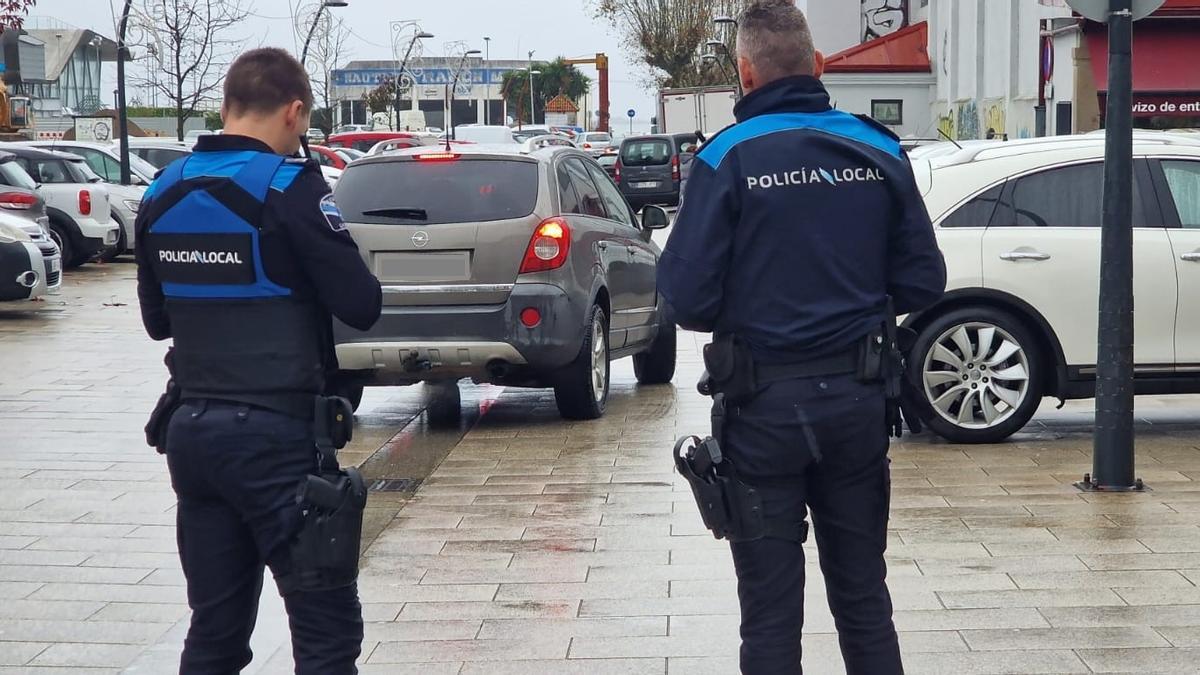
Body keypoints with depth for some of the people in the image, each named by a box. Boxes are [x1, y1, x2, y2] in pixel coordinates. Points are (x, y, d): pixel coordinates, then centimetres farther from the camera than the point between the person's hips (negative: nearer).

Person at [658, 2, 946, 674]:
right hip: (859, 402, 4)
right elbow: (923, 284, 1)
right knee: (864, 595, 17)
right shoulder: (879, 151, 0)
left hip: (765, 406, -3)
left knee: (772, 612, 7)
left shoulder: (728, 159, -12)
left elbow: (689, 299, -16)